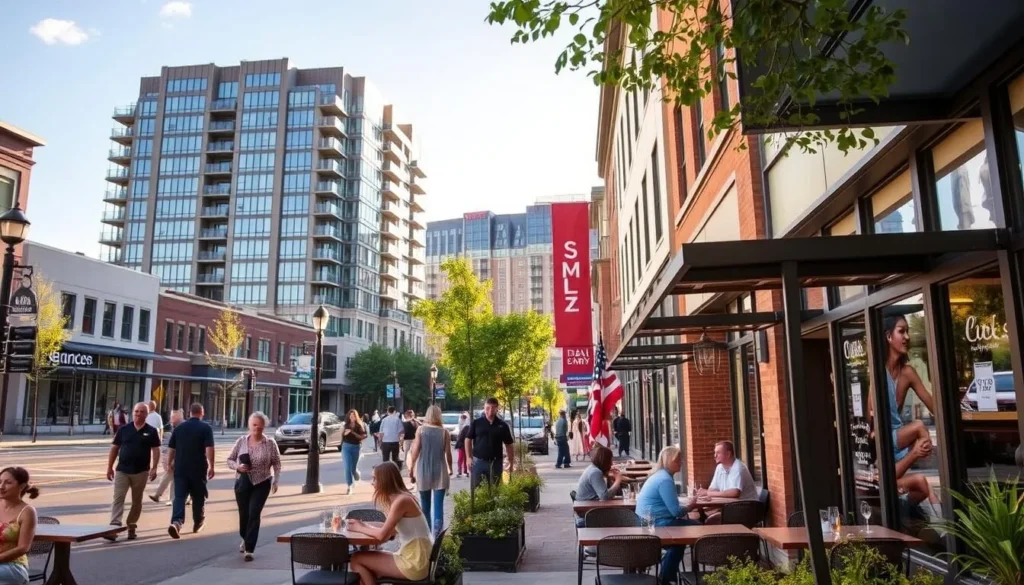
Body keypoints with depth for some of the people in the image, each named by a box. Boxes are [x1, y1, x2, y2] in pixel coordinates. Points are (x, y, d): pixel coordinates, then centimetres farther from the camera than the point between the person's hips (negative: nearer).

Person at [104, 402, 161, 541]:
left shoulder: (151, 431, 0)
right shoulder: (123, 429, 4)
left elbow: (156, 450, -2)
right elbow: (114, 448, 8)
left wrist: (154, 468, -12)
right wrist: (109, 467, 4)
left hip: (141, 471, 0)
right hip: (122, 470, 1)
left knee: (137, 501, 10)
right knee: (118, 499, -8)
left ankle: (131, 527, 23)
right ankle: (114, 528, -14)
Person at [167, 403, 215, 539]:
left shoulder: (179, 427, 8)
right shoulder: (206, 428, -4)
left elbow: (171, 448, 11)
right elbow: (209, 449, -13)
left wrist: (169, 463, 24)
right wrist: (211, 466, -7)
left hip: (180, 468, 2)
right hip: (198, 469, -2)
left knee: (179, 496, -1)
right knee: (198, 498, 13)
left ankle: (176, 522, -22)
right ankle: (197, 525, 25)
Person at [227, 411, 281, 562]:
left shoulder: (270, 443, -7)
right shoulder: (241, 441, -2)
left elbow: (276, 463, 0)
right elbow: (230, 460, 5)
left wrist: (275, 481, -7)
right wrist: (237, 466, -15)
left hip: (261, 484, -2)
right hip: (242, 483, 3)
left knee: (254, 514, -8)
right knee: (243, 513, 13)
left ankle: (249, 549, 0)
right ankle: (245, 539, 42)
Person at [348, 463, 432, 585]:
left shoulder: (401, 501, -17)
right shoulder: (400, 498, 12)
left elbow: (382, 535, -19)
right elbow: (389, 530, 13)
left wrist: (360, 528, -3)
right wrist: (364, 525, 6)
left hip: (414, 564, -9)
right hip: (413, 558, 9)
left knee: (356, 559, -2)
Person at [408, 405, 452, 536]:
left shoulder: (420, 429, -2)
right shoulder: (444, 432, -2)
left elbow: (415, 451, -5)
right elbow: (448, 453, 0)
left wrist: (411, 468, 4)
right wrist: (450, 469, 16)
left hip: (423, 471, 1)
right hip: (440, 471, -1)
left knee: (425, 505, 16)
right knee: (438, 505, -2)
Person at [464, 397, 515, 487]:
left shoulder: (502, 425, 3)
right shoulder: (476, 423, 0)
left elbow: (508, 445, 7)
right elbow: (468, 440, 2)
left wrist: (511, 462, 2)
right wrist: (469, 458, -7)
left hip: (496, 462, 1)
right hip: (478, 461, -1)